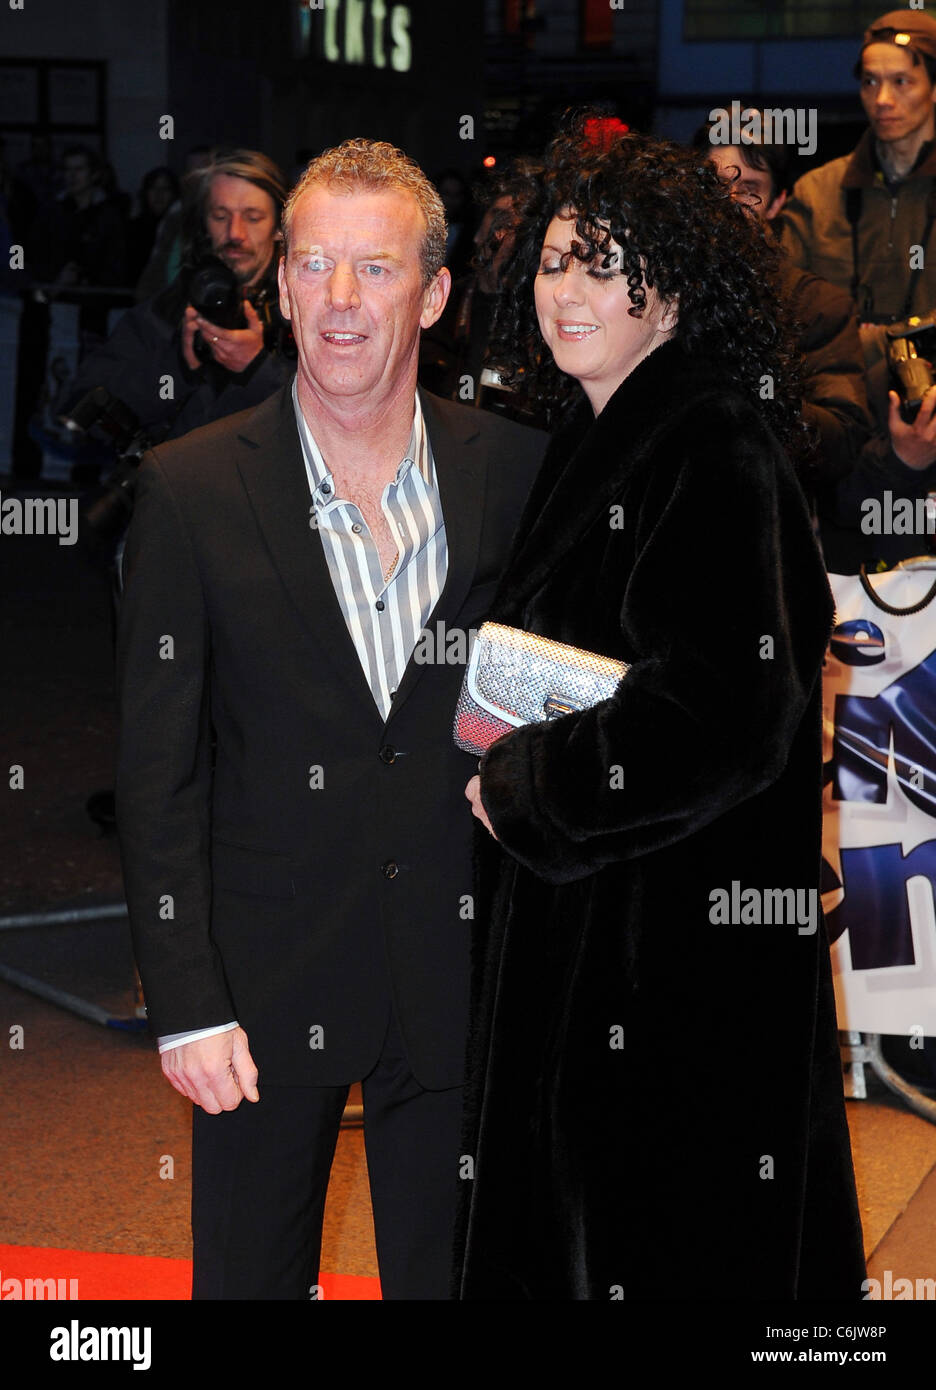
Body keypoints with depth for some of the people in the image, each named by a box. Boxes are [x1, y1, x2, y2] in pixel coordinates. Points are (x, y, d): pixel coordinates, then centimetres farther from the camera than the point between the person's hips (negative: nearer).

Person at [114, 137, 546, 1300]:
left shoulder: (518, 471, 0)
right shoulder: (191, 490, -5)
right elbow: (157, 772, -5)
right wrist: (186, 1004, -9)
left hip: (457, 976, 2)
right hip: (265, 984, -1)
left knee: (447, 1272, 14)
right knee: (251, 1272, 12)